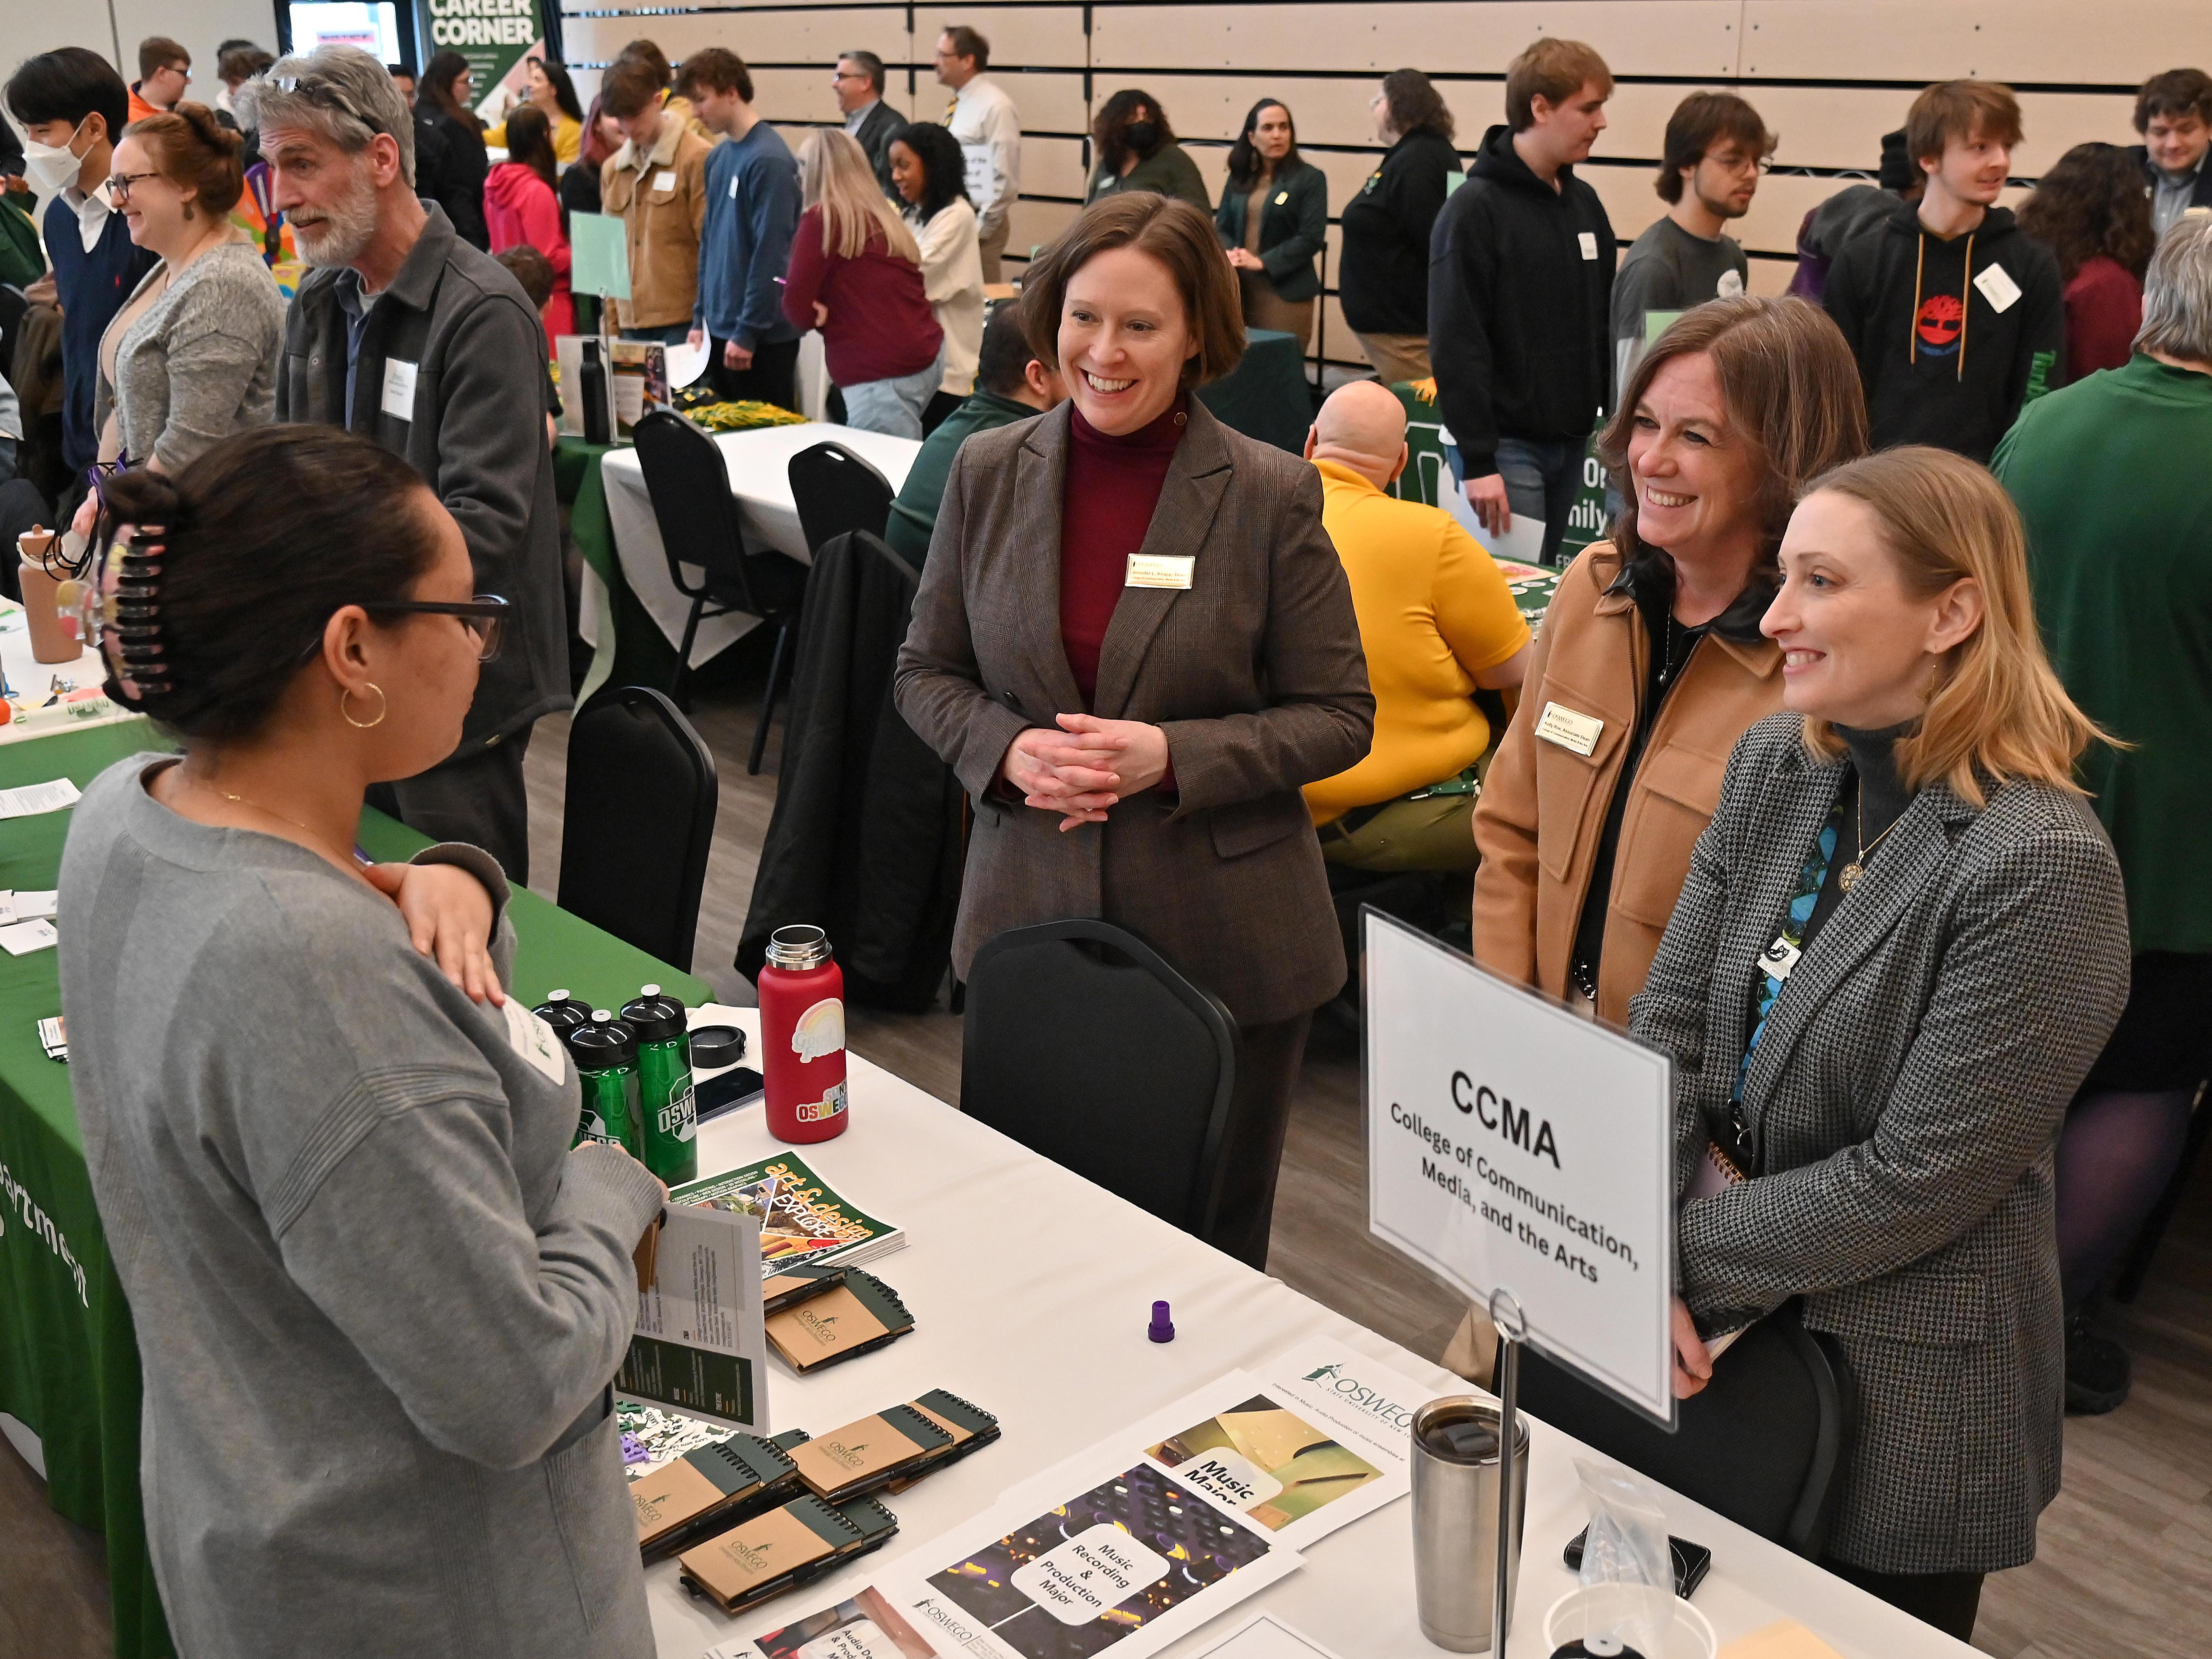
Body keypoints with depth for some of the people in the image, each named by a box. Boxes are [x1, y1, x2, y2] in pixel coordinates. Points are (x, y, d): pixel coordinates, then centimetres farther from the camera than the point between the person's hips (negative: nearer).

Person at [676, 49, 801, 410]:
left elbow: (770, 253, -17)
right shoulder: (717, 157, 10)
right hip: (720, 328, 8)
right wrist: (701, 318, 13)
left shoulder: (768, 159, -14)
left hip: (763, 336, -8)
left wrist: (747, 332, -17)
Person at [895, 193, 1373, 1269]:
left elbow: (1339, 717, -5)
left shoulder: (1270, 496, -9)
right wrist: (1007, 750, -13)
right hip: (1030, 920, 3)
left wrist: (1171, 757, -20)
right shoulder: (988, 474, 1)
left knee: (1211, 1245, 14)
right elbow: (926, 673, 8)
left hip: (1222, 941, -2)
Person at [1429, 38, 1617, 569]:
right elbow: (1456, 346, -16)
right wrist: (1477, 461, -20)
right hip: (1506, 444, -7)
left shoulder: (1585, 204, 12)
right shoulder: (1475, 208, -10)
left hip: (1573, 443, 7)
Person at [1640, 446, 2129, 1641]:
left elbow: (1914, 1183, -23)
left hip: (1901, 1390, -6)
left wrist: (1680, 1255, -16)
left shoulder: (2043, 868, -24)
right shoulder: (1776, 765, -3)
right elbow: (1667, 1026, -4)